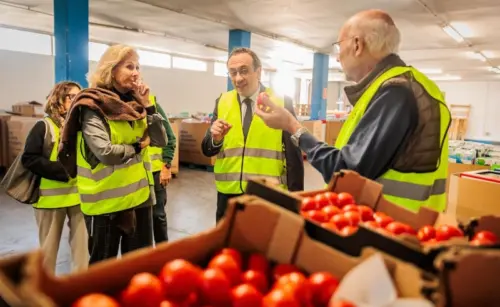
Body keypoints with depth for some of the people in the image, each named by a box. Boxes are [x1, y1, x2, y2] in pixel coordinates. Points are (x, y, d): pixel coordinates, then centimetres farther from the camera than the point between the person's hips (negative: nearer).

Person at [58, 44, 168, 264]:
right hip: (107, 199, -6)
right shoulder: (92, 107, -11)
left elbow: (161, 141, 3)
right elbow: (105, 152, -24)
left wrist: (147, 105, -6)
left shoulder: (132, 104, 9)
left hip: (139, 193, 6)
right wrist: (136, 147, -8)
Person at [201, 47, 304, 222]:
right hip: (229, 194, 3)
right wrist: (215, 138, -18)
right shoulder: (222, 103, 3)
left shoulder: (281, 103, -5)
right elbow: (207, 151, 4)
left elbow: (293, 156, -2)